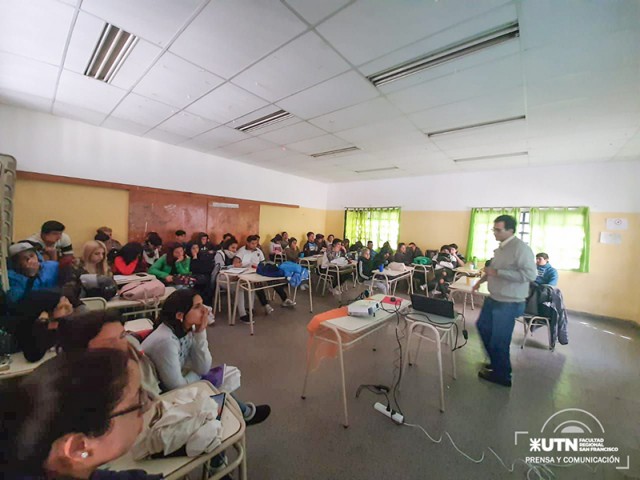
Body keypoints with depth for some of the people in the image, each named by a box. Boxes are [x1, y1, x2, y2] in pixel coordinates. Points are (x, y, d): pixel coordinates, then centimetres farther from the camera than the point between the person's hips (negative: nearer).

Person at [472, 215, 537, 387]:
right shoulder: (501, 247, 8)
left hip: (509, 303, -9)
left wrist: (497, 272, -29)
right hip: (493, 299, 9)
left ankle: (502, 375, 29)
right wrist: (482, 279, 14)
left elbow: (529, 274, -29)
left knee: (499, 340, 5)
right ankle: (496, 362, 43)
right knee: (483, 327, 22)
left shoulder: (520, 248, -20)